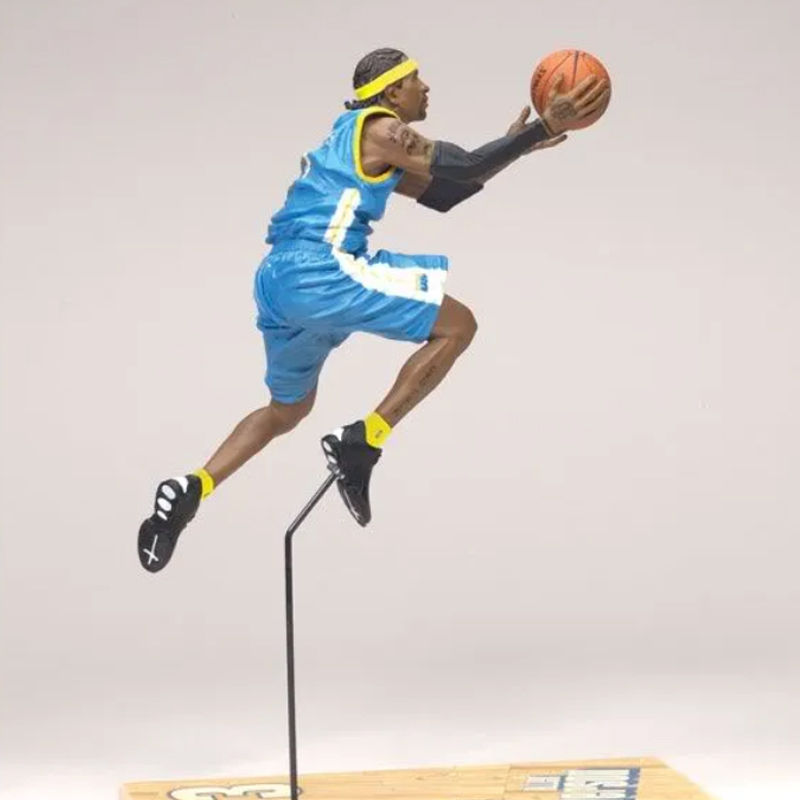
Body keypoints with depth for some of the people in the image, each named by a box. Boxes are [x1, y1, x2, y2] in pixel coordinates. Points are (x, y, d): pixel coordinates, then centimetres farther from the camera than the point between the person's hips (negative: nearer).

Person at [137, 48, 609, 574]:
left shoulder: (361, 140, 28)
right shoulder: (380, 129, -2)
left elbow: (442, 194, 30)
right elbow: (463, 169, -10)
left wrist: (514, 144, 27)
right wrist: (543, 128, -6)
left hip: (277, 280, 10)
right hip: (319, 270, -10)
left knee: (288, 410, 27)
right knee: (456, 325, -3)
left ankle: (191, 490, 10)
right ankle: (361, 444, -7)